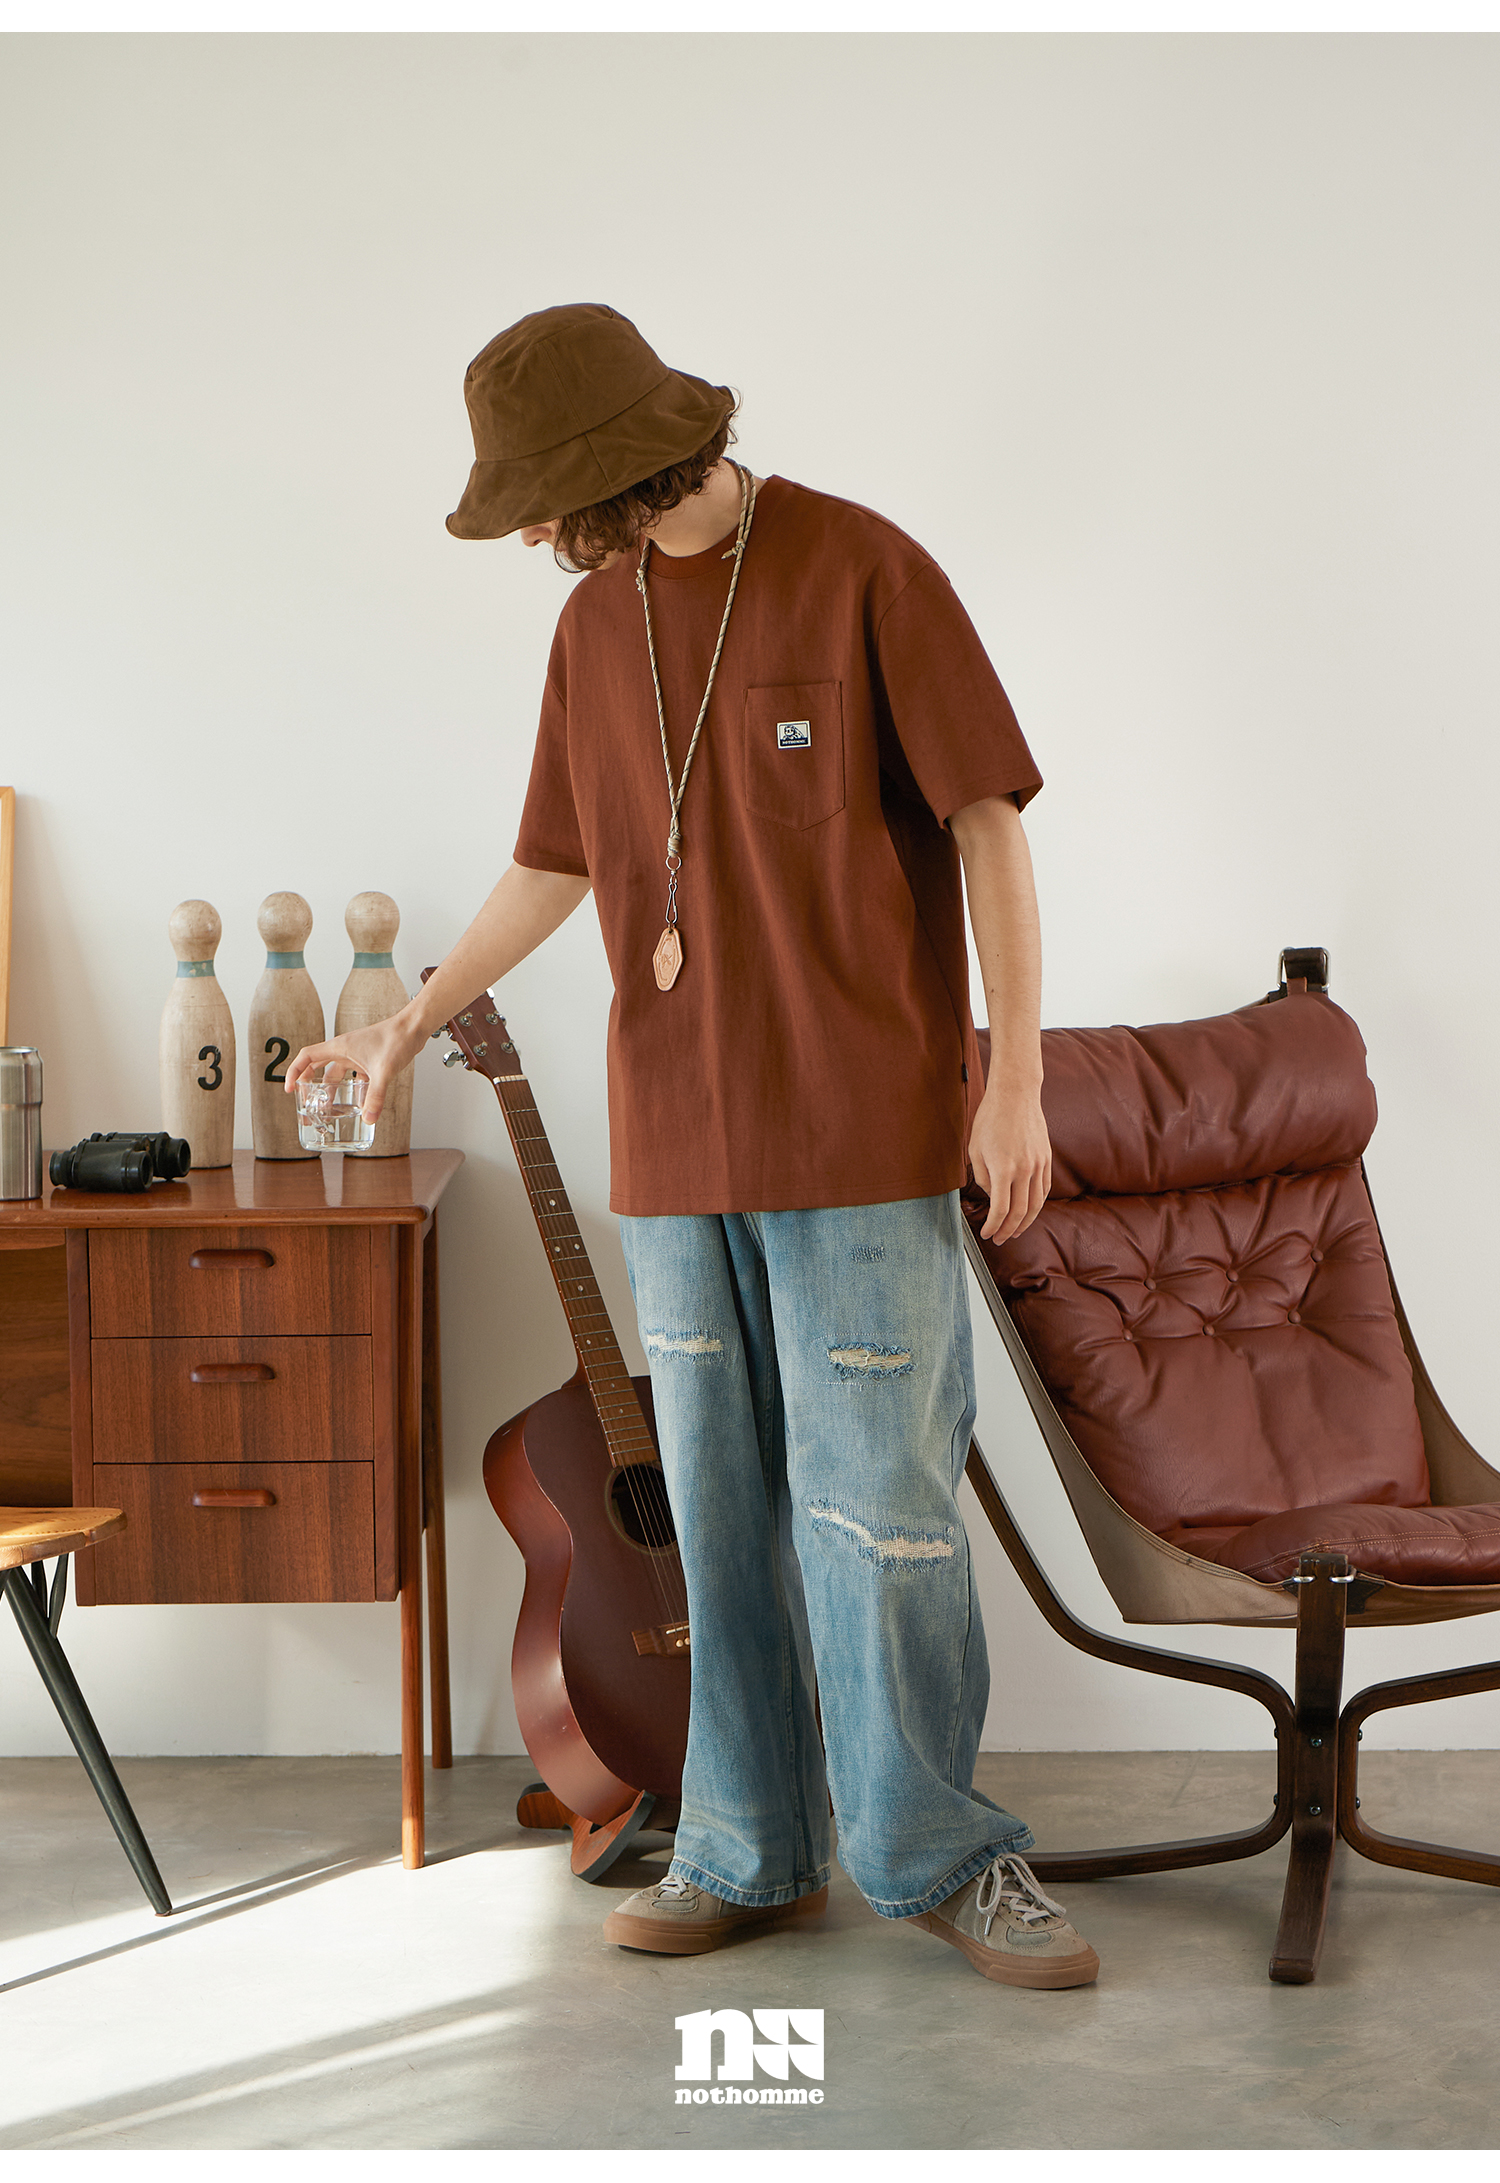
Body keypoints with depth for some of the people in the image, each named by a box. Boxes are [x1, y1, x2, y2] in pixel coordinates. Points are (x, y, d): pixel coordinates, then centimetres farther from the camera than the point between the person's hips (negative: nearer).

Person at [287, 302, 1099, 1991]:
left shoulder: (860, 571, -5)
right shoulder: (594, 628, 12)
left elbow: (984, 819, -7)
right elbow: (553, 865, 21)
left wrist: (1016, 1078, -11)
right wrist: (413, 1021, 20)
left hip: (862, 1127, -5)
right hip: (676, 1141, 5)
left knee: (873, 1504, -4)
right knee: (722, 1515, 9)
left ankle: (933, 1852, 12)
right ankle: (749, 1852, 21)